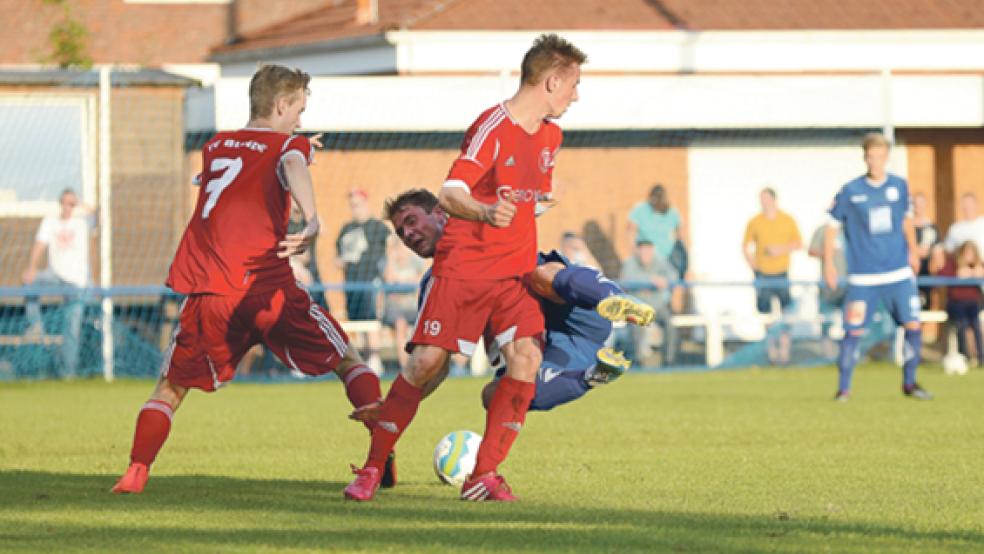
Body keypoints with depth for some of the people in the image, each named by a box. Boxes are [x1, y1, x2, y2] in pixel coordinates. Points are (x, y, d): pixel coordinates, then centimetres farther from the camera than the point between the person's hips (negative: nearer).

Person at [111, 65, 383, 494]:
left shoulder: (214, 147, 22)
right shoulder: (289, 145, 8)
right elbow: (292, 167, -17)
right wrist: (312, 221, -36)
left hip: (205, 291, 3)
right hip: (267, 287, -3)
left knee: (170, 386, 16)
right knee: (347, 361, 12)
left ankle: (136, 471, -3)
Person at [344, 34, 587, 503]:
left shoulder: (550, 135, 11)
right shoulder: (491, 128, -14)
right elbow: (449, 194, -23)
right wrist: (486, 213, -42)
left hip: (512, 273, 6)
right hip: (462, 266, -6)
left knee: (526, 356, -14)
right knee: (427, 362, -11)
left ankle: (485, 474, -8)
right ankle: (373, 468, 2)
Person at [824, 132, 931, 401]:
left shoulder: (899, 186, 4)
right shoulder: (849, 191, -5)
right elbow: (832, 227, 3)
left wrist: (913, 250, 19)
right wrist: (828, 264, -1)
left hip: (899, 274, 3)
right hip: (862, 277, -3)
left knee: (914, 327, -3)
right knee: (854, 331, -6)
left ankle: (909, 383, 14)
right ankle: (843, 387, 6)